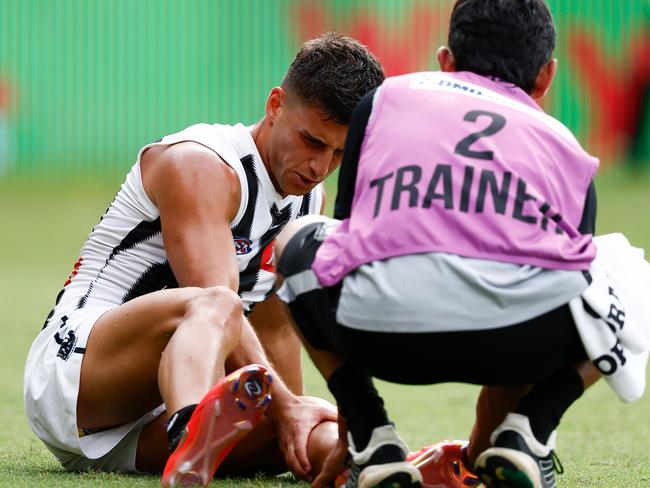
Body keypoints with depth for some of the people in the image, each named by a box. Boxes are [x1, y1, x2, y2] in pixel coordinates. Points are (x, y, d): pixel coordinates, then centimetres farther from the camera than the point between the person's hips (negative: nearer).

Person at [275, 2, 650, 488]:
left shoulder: (388, 96, 31)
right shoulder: (566, 148, 30)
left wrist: (352, 426, 43)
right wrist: (482, 439, 50)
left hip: (379, 324, 0)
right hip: (521, 334, 0)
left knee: (299, 241, 36)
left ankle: (373, 444, 17)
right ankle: (528, 431, 9)